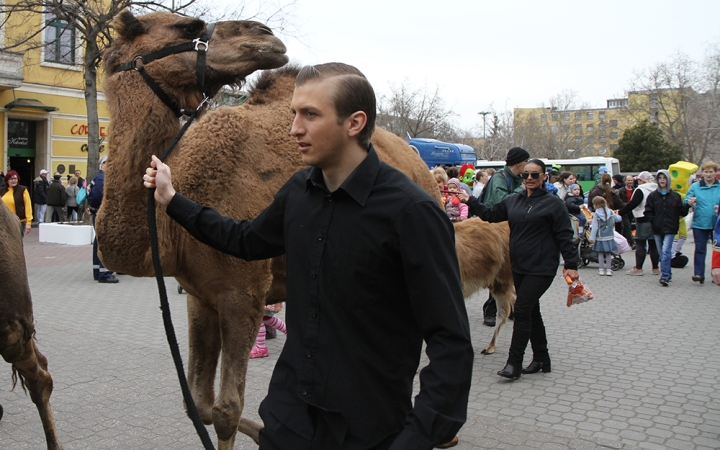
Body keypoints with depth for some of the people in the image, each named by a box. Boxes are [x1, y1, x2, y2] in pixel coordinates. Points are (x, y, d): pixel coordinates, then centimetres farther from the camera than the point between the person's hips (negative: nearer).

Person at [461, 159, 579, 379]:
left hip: (541, 268, -6)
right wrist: (471, 203, 8)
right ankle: (541, 359, 26)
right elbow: (491, 214, 17)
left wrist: (571, 264, -11)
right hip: (519, 266, 7)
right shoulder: (513, 200, 10)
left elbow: (564, 235, -7)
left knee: (522, 310, -11)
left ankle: (514, 363, -5)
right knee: (531, 311, 14)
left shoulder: (553, 203, -6)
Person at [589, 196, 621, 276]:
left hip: (600, 238, -3)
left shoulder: (596, 215, -9)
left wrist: (592, 238, -8)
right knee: (608, 253, 9)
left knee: (600, 253, 6)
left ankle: (601, 269, 8)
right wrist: (621, 217, 37)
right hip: (609, 237, 3)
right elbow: (618, 219, 13)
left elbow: (594, 227, -11)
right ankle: (608, 269, 10)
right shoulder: (611, 212, 1)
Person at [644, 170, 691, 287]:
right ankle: (668, 275, 21)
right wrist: (654, 221, -9)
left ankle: (665, 276, -15)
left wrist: (688, 205, -14)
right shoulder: (652, 195, 5)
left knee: (666, 251, -14)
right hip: (657, 229, 3)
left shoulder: (675, 196, 3)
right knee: (662, 253, 9)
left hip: (670, 229, -2)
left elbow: (681, 212, 3)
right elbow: (648, 212, 4)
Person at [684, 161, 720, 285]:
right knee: (700, 249, -1)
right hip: (699, 224, -1)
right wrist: (689, 202, -22)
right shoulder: (695, 186, 5)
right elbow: (686, 200, 2)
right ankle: (698, 274, -1)